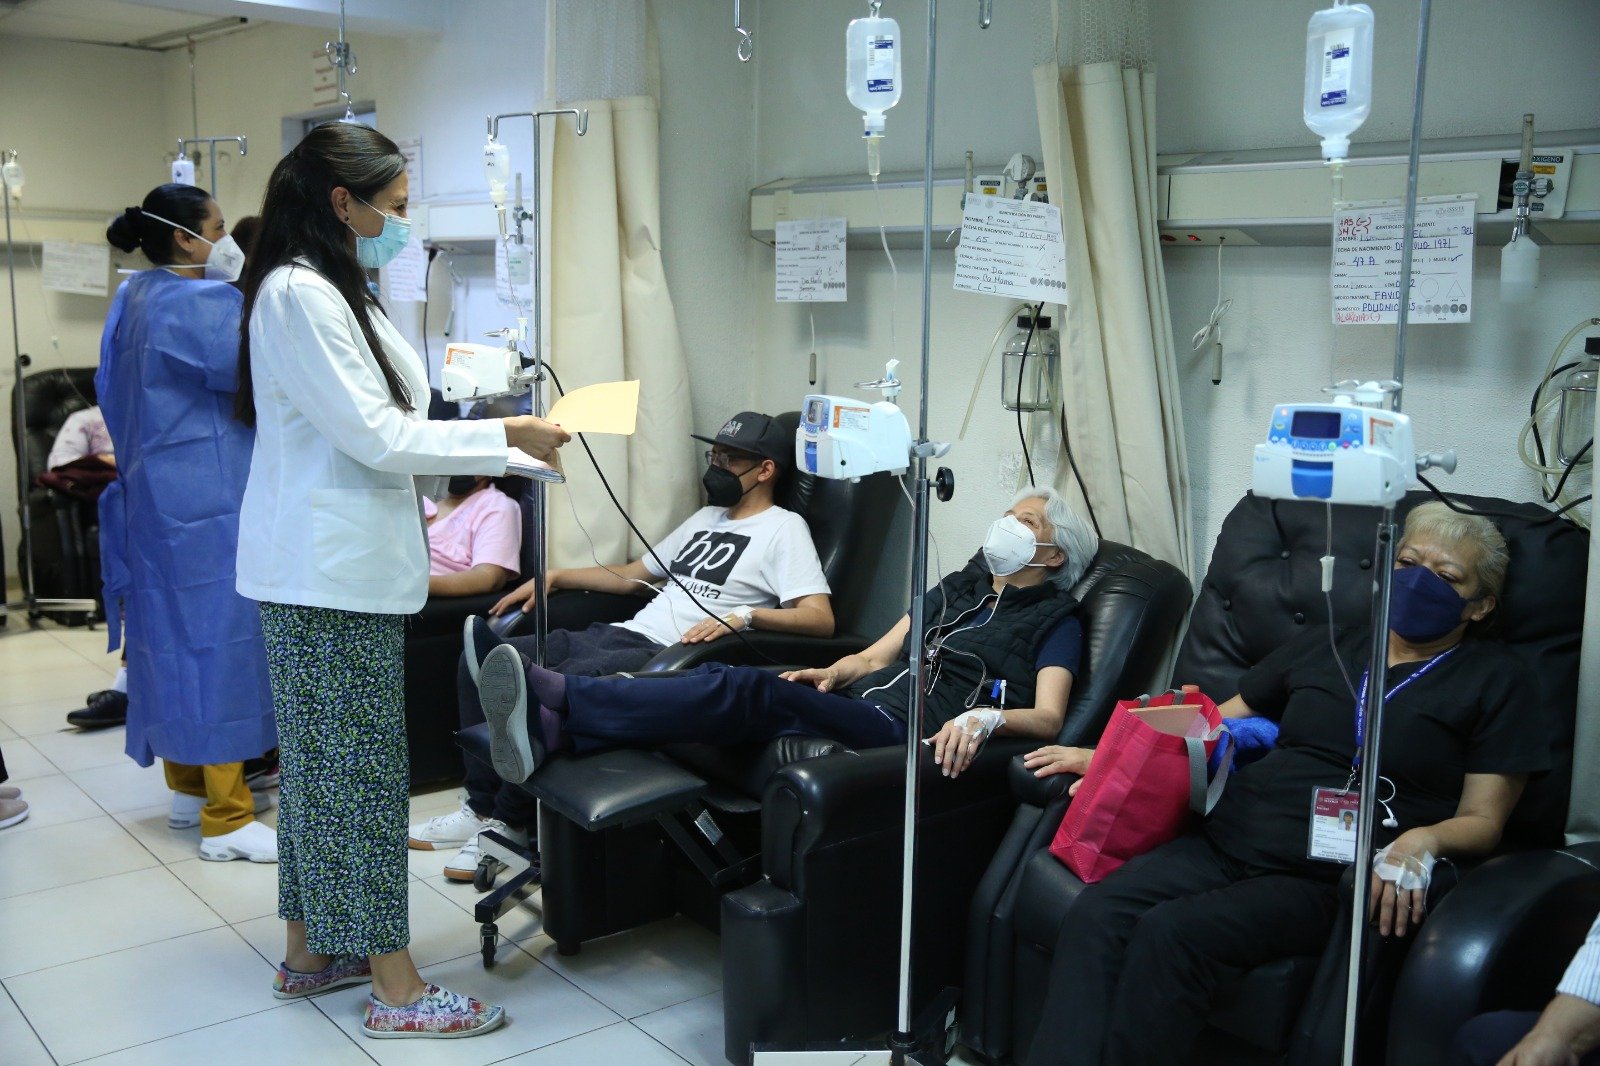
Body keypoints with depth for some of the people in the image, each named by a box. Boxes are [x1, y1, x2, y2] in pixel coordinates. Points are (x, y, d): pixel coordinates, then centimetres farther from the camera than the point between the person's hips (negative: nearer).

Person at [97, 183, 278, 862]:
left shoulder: (136, 300, 13)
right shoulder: (197, 305, -18)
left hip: (156, 500, 10)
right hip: (206, 507, -10)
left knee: (174, 635, 15)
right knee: (219, 639, -6)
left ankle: (187, 786, 27)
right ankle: (226, 820, -1)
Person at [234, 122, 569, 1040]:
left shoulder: (333, 291, 16)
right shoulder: (299, 294, -16)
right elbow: (374, 435, -18)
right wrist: (505, 438, -14)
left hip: (344, 561, 10)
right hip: (330, 569, -10)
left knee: (324, 758, 16)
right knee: (362, 765, -3)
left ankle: (312, 950, 28)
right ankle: (395, 989, 7)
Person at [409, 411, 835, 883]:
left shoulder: (783, 529, 0)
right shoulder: (705, 518, 26)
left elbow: (821, 618, -13)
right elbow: (632, 576, 32)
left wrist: (743, 615, -27)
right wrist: (555, 577, 22)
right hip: (621, 633, 9)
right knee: (479, 662, -2)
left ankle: (510, 821, -14)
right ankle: (482, 805, 3)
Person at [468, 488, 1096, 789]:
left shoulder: (1052, 620, 12)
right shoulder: (957, 588, 31)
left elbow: (1048, 717, -4)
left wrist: (987, 716, -26)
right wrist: (834, 674, 4)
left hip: (905, 731, -7)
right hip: (853, 705, 7)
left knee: (744, 692, -28)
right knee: (727, 683, -22)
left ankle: (553, 697, -39)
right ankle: (552, 732, -39)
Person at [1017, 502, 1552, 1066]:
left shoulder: (1495, 678, 11)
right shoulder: (1324, 645, 23)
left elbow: (1482, 820, 4)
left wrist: (1424, 839, -19)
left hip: (1325, 876, -4)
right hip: (1226, 841, 4)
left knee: (1170, 932, -32)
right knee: (1095, 913, -27)